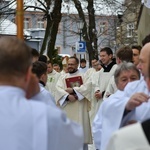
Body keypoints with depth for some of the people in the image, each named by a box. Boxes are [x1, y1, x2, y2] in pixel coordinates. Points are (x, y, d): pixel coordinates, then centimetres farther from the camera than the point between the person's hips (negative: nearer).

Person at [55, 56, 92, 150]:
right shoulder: (63, 78, 13)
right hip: (67, 108, 1)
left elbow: (87, 86, -9)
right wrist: (68, 96, -21)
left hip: (80, 108, -1)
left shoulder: (83, 76, 10)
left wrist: (73, 90, -15)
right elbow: (58, 89, -4)